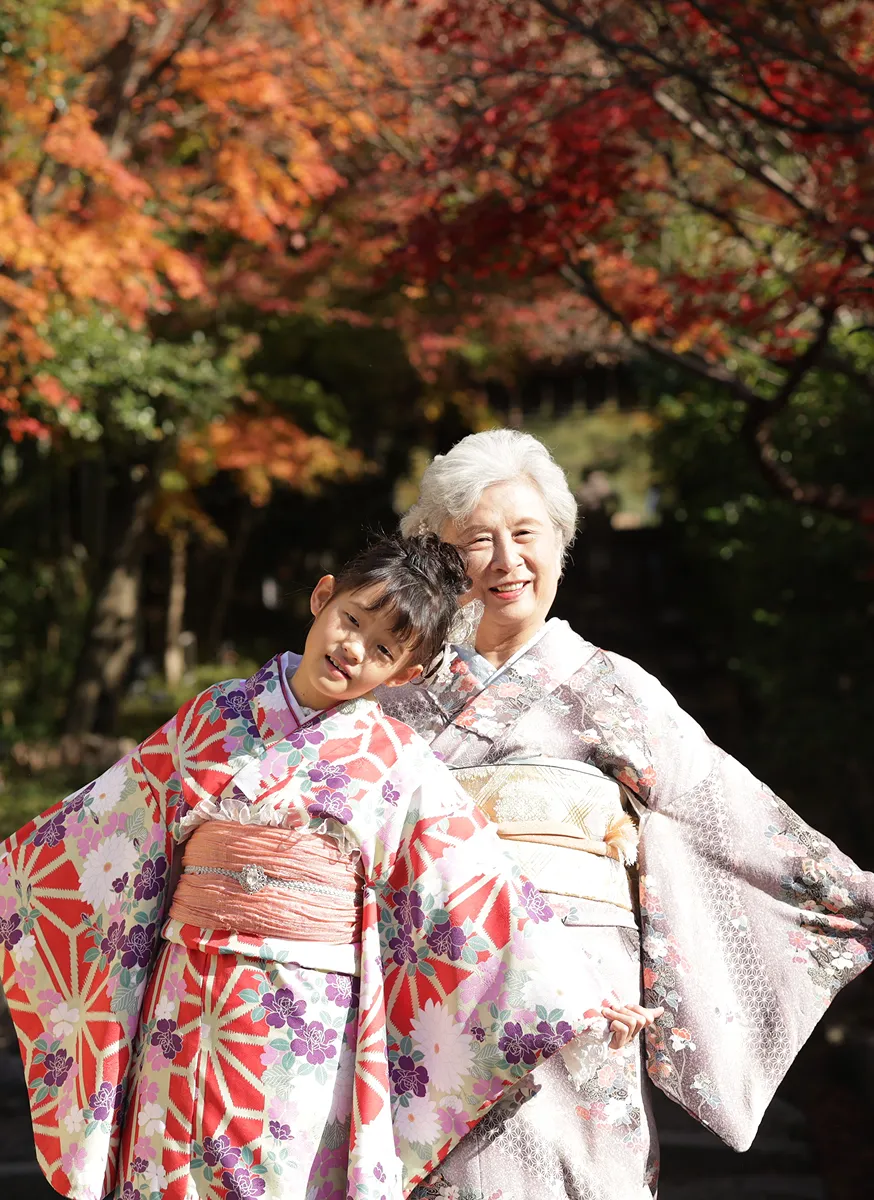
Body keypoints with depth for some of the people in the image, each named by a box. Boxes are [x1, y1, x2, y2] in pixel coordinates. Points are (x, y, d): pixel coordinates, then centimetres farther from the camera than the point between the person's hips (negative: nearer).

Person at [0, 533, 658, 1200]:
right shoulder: (214, 718, 5)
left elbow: (483, 889, 0)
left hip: (312, 1018, -2)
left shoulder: (397, 760, 0)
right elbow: (97, 821, 13)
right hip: (186, 1011, 2)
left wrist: (583, 1002, -1)